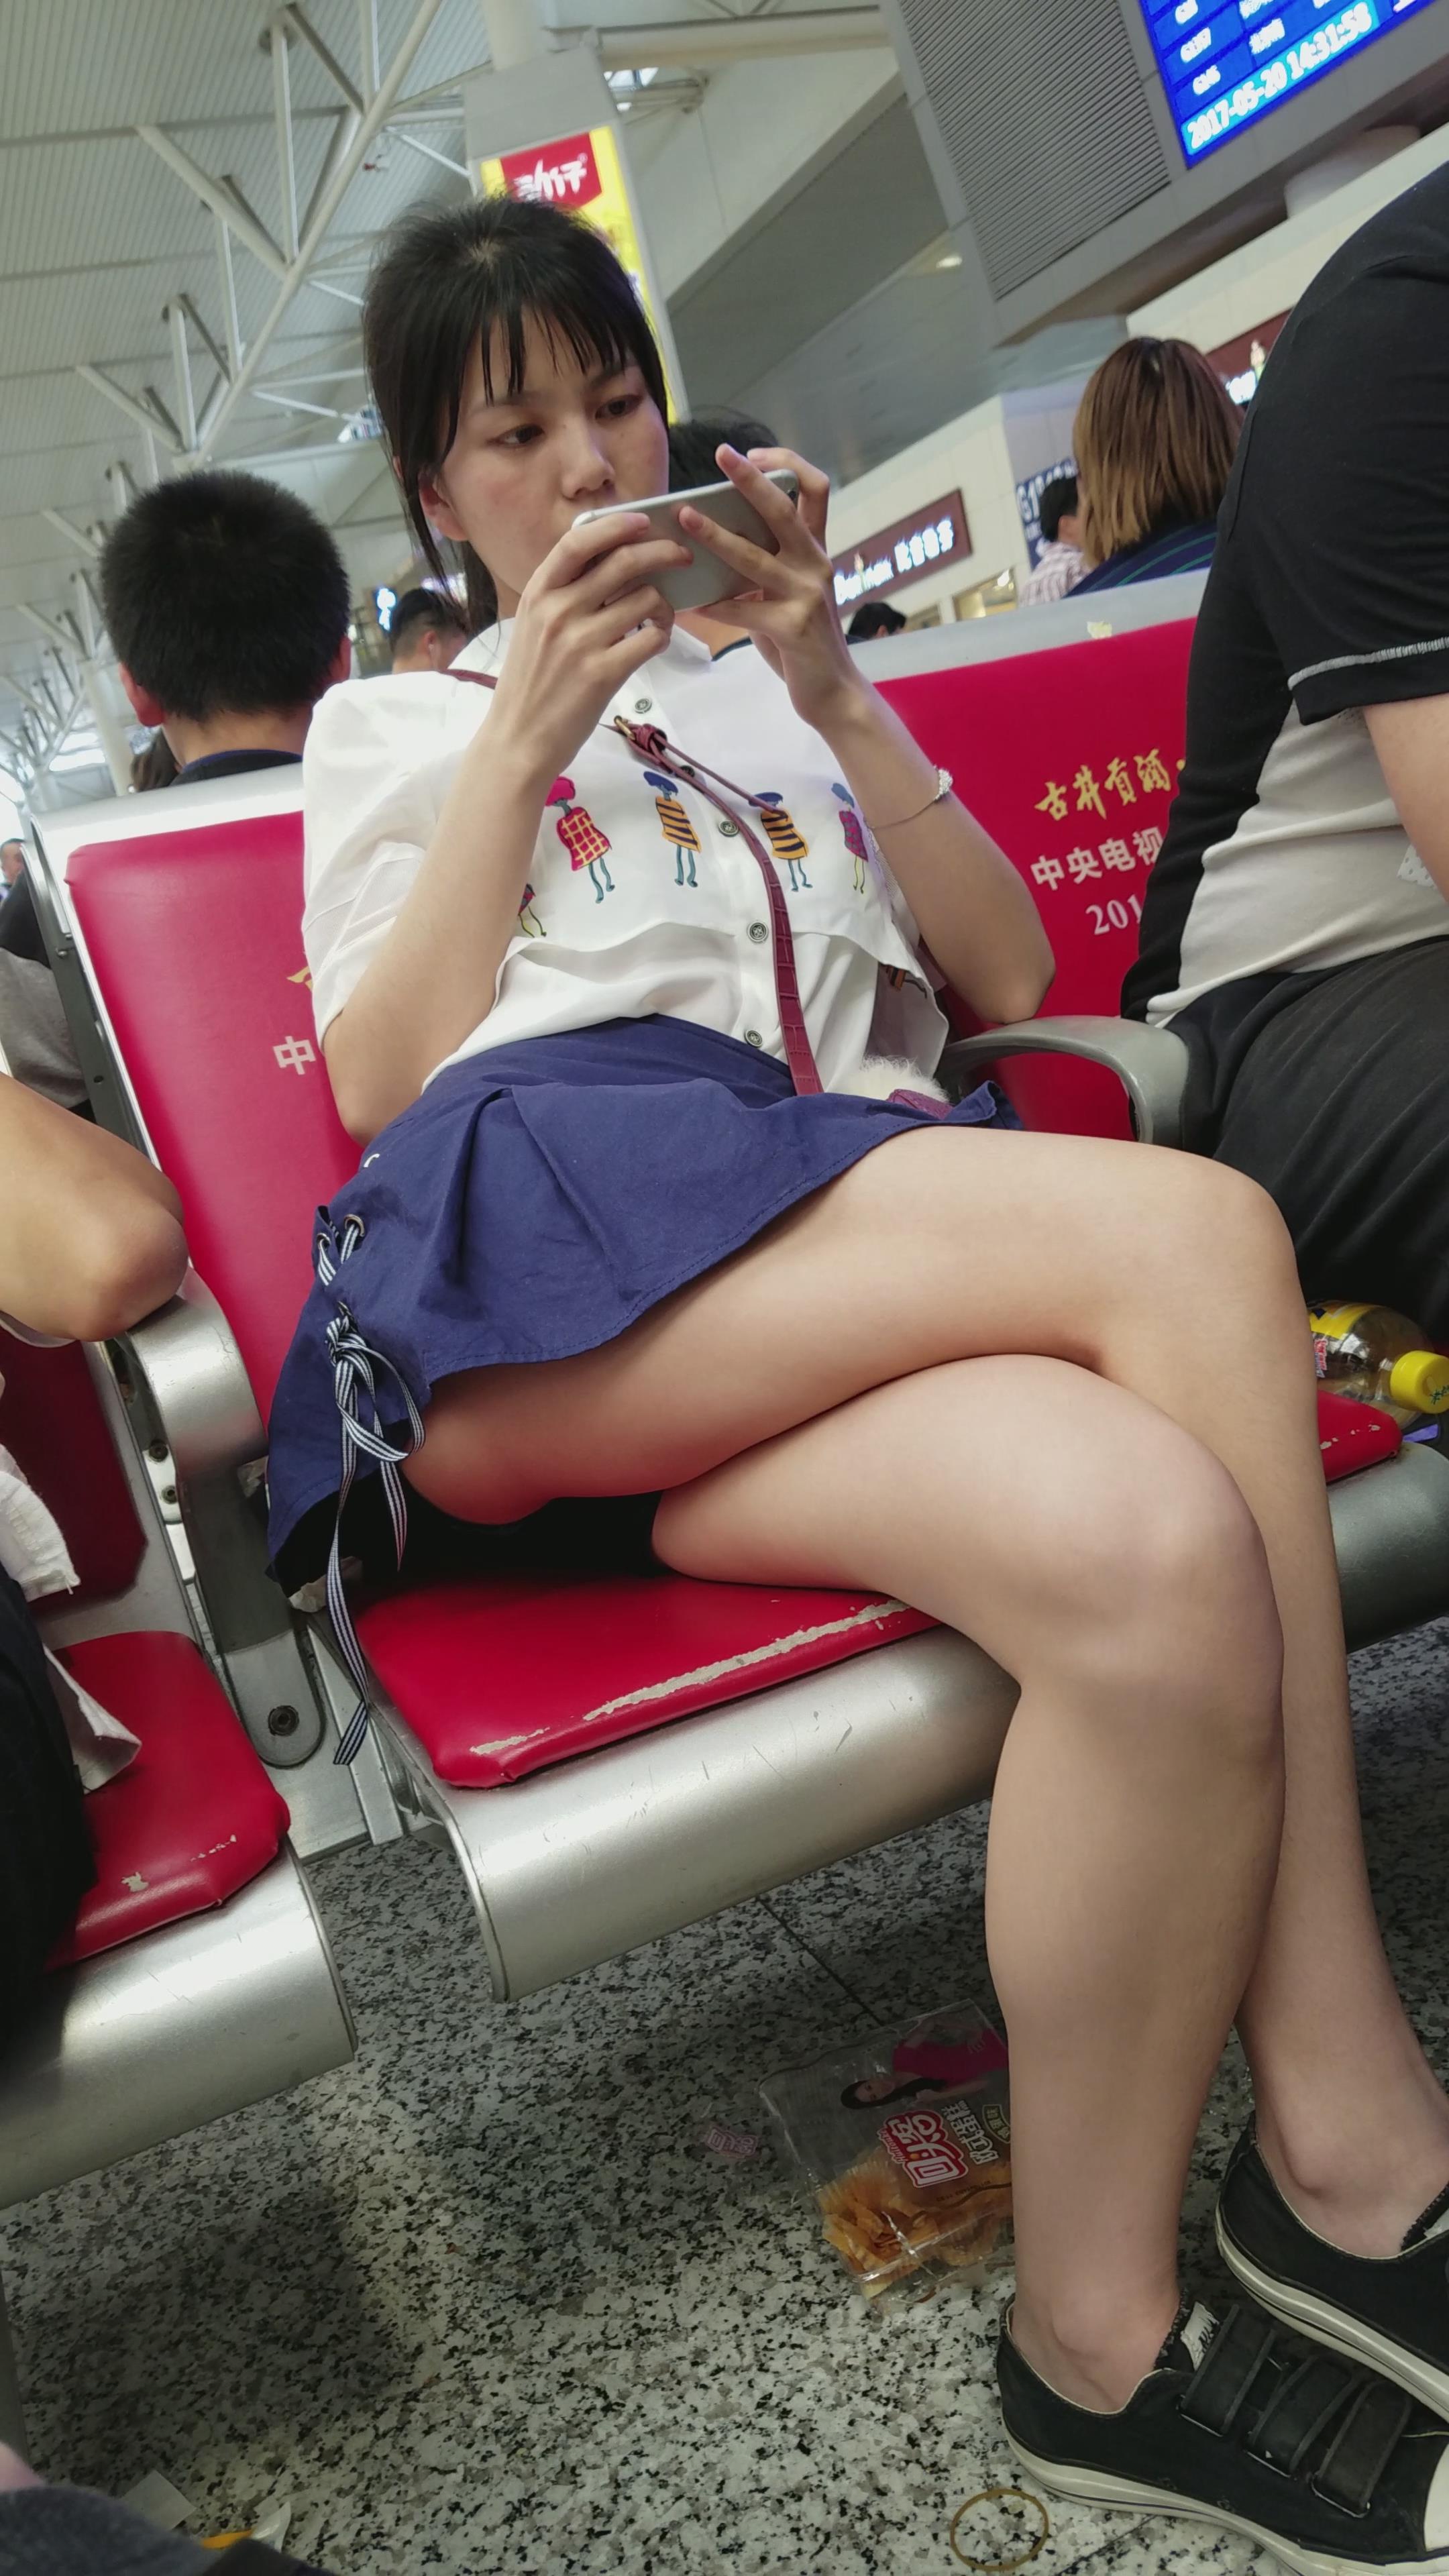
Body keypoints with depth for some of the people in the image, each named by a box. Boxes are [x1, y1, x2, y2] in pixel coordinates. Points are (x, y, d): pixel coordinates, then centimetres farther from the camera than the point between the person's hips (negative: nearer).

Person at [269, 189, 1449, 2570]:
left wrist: (833, 693, 10)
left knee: (1159, 1545, -33)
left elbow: (1007, 975, 20)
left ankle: (1108, 2333, -17)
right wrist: (526, 738, 3)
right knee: (1200, 1236, -30)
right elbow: (379, 1087, 8)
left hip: (872, 1255, 4)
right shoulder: (395, 725, 27)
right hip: (549, 1232, -3)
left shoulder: (771, 678, 34)